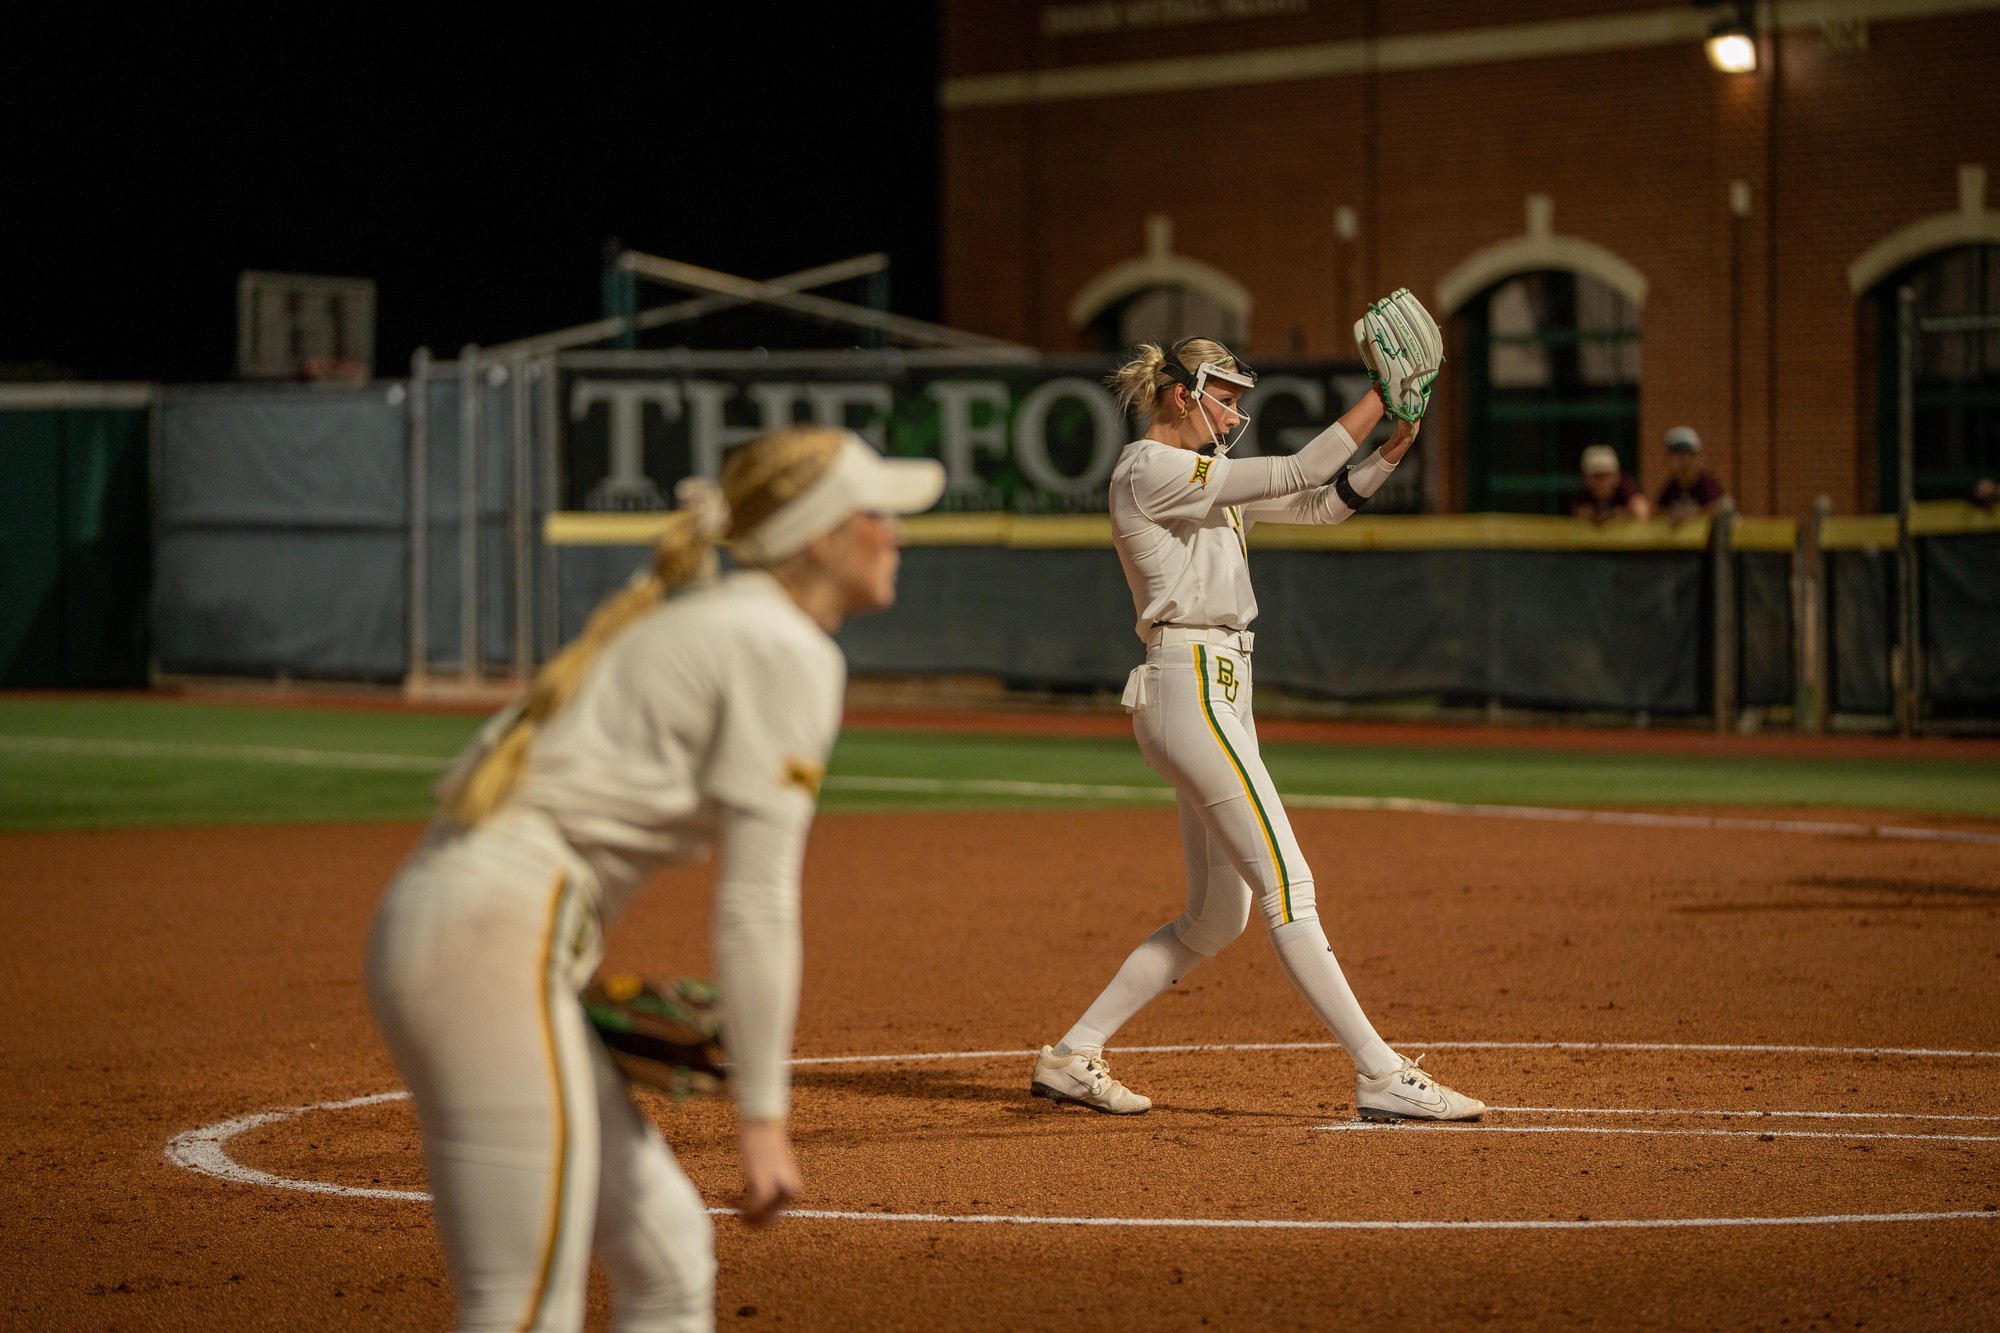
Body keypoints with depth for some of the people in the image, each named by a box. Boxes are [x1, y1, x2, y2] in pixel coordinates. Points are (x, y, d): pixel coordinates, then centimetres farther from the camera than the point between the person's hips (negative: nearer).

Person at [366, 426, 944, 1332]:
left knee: (667, 1255, 15)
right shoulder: (790, 651, -6)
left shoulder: (697, 616, 22)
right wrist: (762, 1115, -10)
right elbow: (756, 902, -12)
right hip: (495, 935, -10)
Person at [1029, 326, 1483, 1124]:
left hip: (1219, 693, 10)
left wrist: (1395, 446, 2)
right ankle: (1381, 1077, -11)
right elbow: (1295, 476, -15)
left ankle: (1072, 1057, 15)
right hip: (1190, 691, -10)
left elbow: (1325, 503, 17)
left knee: (1217, 915, 11)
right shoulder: (1151, 471, -9)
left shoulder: (1203, 476, 20)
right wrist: (1379, 395, -12)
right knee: (1286, 887, -11)